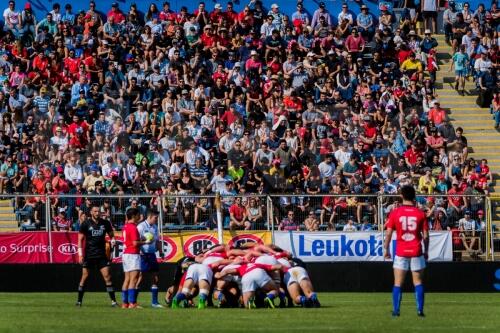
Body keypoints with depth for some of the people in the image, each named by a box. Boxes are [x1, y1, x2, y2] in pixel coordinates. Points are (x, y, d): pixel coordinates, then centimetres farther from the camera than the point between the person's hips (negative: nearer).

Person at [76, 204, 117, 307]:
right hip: (88, 255, -1)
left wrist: (112, 241, -7)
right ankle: (79, 300, 9)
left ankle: (113, 301, -3)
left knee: (107, 276, -5)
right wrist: (80, 254, -7)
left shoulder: (105, 223, 5)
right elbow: (80, 239, 1)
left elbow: (111, 235, 17)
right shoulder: (86, 224, -1)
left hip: (101, 255, 2)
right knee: (85, 277, -1)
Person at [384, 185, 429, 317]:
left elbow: (388, 233, -3)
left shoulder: (395, 213, -3)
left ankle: (396, 310, 1)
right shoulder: (420, 213, -1)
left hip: (401, 252, 0)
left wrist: (386, 249, 7)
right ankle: (420, 310, 1)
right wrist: (426, 251, 11)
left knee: (398, 283, 5)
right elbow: (425, 235, 0)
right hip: (416, 252, 1)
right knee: (418, 282, 8)